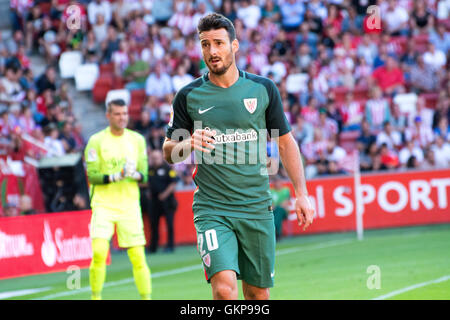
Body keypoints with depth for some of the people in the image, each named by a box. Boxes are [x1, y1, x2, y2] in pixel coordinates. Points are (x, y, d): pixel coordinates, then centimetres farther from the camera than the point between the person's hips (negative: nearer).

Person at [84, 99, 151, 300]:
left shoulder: (137, 140, 8)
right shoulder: (96, 141, -1)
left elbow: (144, 175, 7)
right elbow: (92, 175, -6)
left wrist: (135, 174, -15)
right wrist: (116, 176, -20)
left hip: (130, 206, 2)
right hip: (103, 205, -2)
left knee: (138, 257, -2)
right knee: (99, 252, -17)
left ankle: (146, 298, 8)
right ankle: (96, 297, -5)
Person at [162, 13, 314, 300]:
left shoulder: (263, 89, 4)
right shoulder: (189, 96, 1)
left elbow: (286, 142, 11)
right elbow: (169, 152, 8)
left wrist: (301, 194, 4)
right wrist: (188, 145, -16)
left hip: (258, 209, 2)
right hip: (212, 210, -2)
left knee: (258, 294, 8)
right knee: (224, 288, -21)